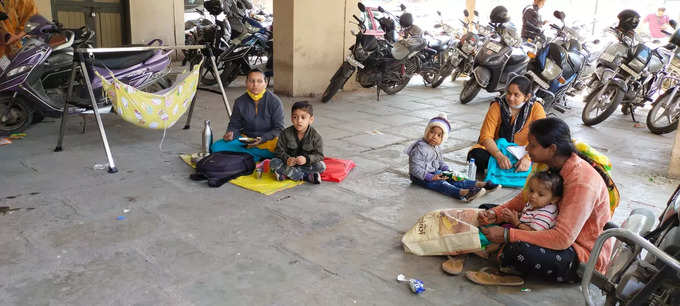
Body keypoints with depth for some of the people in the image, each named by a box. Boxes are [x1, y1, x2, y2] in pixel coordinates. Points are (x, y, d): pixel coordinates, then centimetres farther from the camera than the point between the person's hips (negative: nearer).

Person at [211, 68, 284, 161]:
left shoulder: (274, 101, -7)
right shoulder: (240, 102, 3)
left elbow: (279, 129, -7)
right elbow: (234, 125, 11)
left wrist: (262, 139, -24)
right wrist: (230, 134, -14)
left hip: (268, 139, -4)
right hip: (246, 139, 4)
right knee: (216, 147, -19)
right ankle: (259, 156, -22)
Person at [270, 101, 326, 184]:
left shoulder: (315, 136, -12)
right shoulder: (285, 134, -9)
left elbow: (319, 155, -14)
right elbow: (279, 151, -9)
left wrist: (306, 159, -34)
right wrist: (287, 159, -31)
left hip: (307, 164, -1)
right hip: (289, 163, 1)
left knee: (321, 166, -26)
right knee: (273, 162, -24)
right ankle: (306, 176, -26)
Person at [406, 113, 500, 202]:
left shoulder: (436, 148, 10)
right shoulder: (420, 149, -21)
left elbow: (441, 163, 22)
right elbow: (415, 169, -25)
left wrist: (447, 171, 2)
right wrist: (431, 177, -29)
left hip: (435, 173, 9)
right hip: (421, 177, -9)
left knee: (453, 180, -6)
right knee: (440, 184, -30)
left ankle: (480, 184, -17)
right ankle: (462, 193, -54)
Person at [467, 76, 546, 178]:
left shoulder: (536, 109, -6)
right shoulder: (497, 106, -6)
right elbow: (485, 136, -15)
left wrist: (528, 158, -36)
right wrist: (499, 156, -33)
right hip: (497, 150, -1)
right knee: (475, 155, -31)